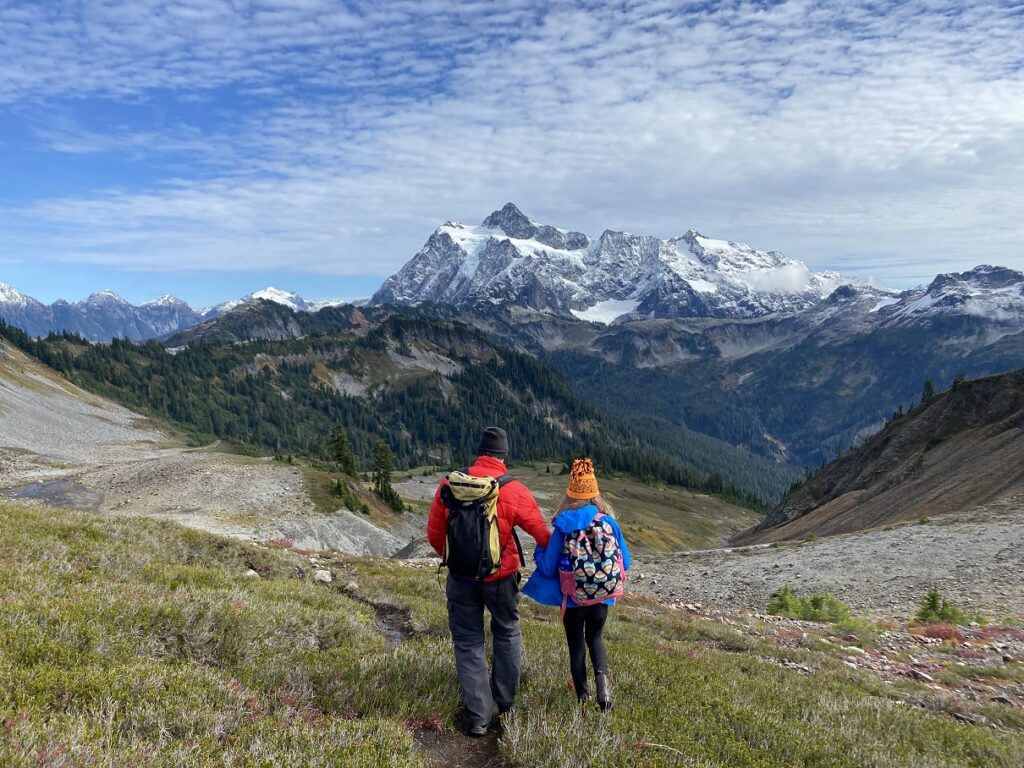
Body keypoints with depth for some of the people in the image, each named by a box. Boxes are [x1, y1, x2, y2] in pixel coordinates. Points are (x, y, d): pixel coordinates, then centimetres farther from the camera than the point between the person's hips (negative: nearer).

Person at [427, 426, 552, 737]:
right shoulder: (514, 491, -16)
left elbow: (434, 531, 1)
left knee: (468, 642, 13)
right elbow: (542, 532, -6)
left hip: (461, 577, 1)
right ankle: (505, 700, 36)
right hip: (500, 577, -1)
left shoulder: (450, 484, -9)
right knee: (507, 633, 23)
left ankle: (478, 718, 16)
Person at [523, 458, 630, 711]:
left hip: (572, 598, -2)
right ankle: (602, 676, -1)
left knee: (576, 643, 18)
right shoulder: (609, 522, -9)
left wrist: (539, 552, 10)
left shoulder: (563, 526, -15)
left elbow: (548, 568, -11)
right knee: (595, 637, 24)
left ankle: (582, 695, 25)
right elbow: (625, 563, -1)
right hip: (602, 596, 2)